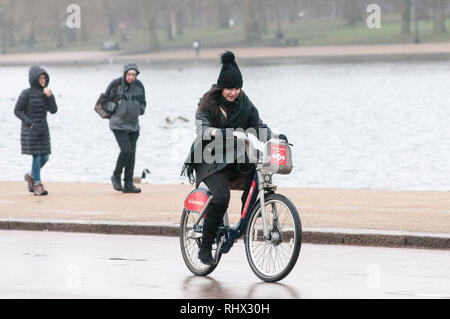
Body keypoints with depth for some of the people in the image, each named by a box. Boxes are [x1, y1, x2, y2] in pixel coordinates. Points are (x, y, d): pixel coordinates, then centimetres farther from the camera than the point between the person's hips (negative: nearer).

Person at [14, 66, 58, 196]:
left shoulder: (45, 92, 6)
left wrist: (49, 96, -13)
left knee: (44, 157, 4)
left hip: (43, 129, 6)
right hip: (30, 130, -6)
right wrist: (29, 123, -14)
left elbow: (53, 110, 0)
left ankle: (31, 176, 28)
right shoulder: (27, 93, -9)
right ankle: (37, 185, 2)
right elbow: (17, 111, -7)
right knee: (36, 156, -7)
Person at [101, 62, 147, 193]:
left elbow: (143, 102, 18)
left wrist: (139, 111, 0)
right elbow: (104, 101, -1)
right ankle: (116, 176, 5)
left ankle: (128, 184, 8)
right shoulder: (115, 84, -10)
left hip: (133, 124, 5)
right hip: (118, 124, -4)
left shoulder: (139, 86, 2)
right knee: (126, 150, -17)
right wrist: (115, 109, -11)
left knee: (132, 153, 2)